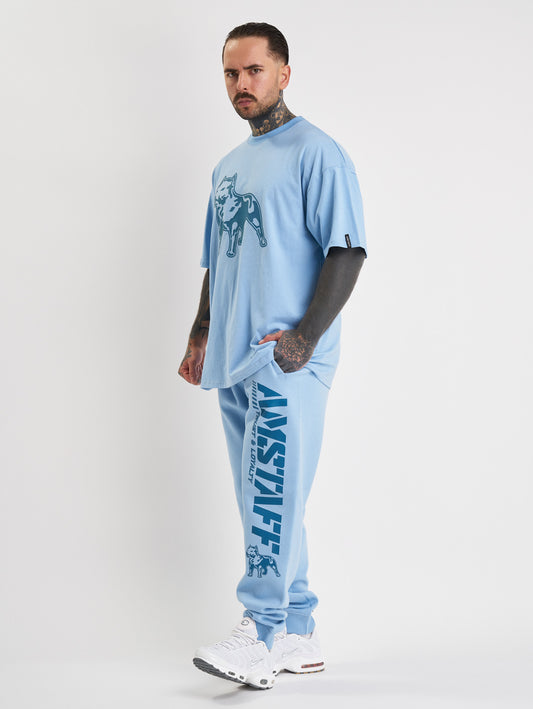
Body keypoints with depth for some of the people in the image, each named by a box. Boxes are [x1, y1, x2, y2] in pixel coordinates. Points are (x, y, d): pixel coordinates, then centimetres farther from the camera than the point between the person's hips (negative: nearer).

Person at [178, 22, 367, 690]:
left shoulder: (317, 153, -3)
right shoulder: (227, 168, 21)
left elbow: (346, 251, -11)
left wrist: (307, 334, -19)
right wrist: (200, 335, 20)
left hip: (287, 359, -8)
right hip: (235, 360, 8)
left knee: (272, 496, -12)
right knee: (266, 502, 9)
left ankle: (260, 635, -10)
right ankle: (297, 635, 16)